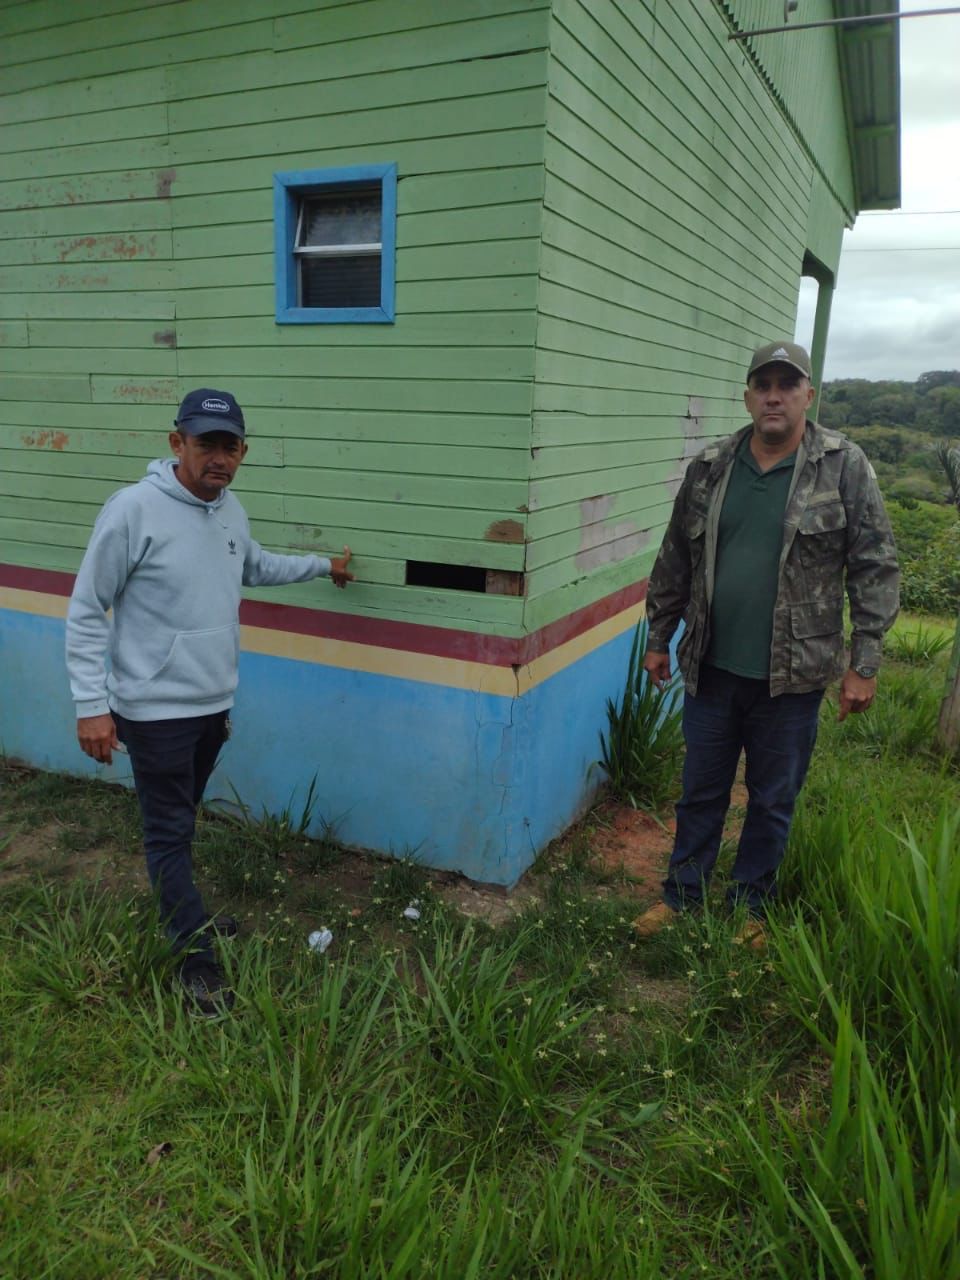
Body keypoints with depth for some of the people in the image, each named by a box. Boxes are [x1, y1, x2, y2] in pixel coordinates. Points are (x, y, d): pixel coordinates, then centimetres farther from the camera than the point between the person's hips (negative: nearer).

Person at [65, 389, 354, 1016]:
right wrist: (91, 705, -18)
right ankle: (198, 958, 15)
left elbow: (257, 566, 25)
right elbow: (86, 612, -14)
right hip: (156, 709, -7)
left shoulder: (232, 511, 3)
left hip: (214, 704, 7)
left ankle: (183, 915, 39)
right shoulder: (133, 510, -18)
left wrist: (323, 565, 26)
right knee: (170, 833, 4)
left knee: (180, 823, 22)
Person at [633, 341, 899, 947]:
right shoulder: (709, 469, 3)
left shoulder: (844, 466, -5)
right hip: (712, 669, 2)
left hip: (792, 675, -2)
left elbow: (876, 568, -5)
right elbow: (675, 561, 10)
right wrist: (658, 639, 12)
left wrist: (864, 664, -8)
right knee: (701, 793, 16)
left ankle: (750, 908, 33)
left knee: (773, 802, 13)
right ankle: (682, 896, 34)